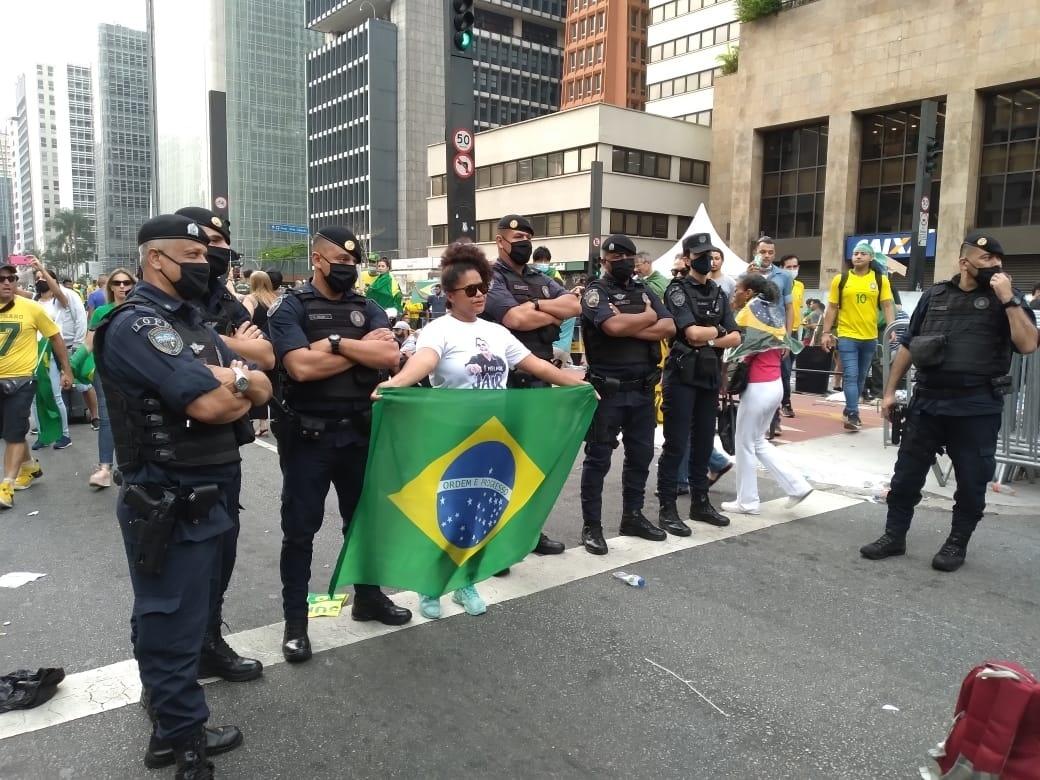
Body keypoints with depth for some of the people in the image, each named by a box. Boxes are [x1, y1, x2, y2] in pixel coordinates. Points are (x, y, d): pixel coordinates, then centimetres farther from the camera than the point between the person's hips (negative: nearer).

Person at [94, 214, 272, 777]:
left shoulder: (191, 322, 14)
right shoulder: (135, 326, -15)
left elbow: (262, 390, 7)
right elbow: (211, 404, -25)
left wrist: (228, 381, -14)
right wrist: (238, 379, -4)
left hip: (208, 492, 9)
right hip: (167, 501, -9)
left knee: (178, 614, 22)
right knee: (173, 621, 5)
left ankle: (171, 721, 39)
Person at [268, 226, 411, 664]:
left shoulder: (366, 307, 7)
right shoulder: (291, 308, -5)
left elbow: (390, 356, -9)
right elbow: (302, 366, -21)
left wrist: (335, 342, -16)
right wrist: (362, 348, -12)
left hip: (360, 431, 4)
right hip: (308, 435, -4)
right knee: (300, 530, 6)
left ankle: (368, 597, 37)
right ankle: (295, 620, 19)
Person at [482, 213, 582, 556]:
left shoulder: (541, 280, 16)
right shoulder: (492, 278, -7)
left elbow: (575, 305, 2)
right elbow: (516, 318, -22)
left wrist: (537, 305, -12)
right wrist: (555, 313, -5)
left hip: (540, 378, 8)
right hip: (505, 381, -8)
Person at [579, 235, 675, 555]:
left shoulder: (645, 291, 13)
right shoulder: (595, 292, -5)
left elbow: (669, 328, -1)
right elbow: (613, 326, -24)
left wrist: (629, 327, -12)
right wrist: (648, 316, -7)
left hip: (643, 389, 6)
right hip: (607, 390, -6)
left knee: (641, 455, 14)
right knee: (598, 458, 1)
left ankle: (632, 516, 29)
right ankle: (591, 525, 10)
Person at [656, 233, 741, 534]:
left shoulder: (718, 293, 14)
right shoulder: (677, 289, -5)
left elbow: (736, 338, 5)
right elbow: (692, 332, -19)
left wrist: (709, 341, -11)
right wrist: (719, 330, -2)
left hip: (710, 376, 6)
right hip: (682, 376, -6)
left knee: (704, 443, 12)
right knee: (675, 445, -4)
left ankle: (700, 503, 22)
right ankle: (667, 509, 3)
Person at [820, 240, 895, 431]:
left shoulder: (881, 280, 3)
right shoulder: (840, 279, 0)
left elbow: (887, 306, 1)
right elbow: (832, 308, 3)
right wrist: (826, 332, -2)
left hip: (870, 337, 3)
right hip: (847, 336, -2)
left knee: (861, 377, 14)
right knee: (850, 376, -9)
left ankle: (849, 410, 29)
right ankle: (853, 415, -9)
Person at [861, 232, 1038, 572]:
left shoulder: (1006, 299, 1)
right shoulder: (934, 296, 7)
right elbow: (907, 346, 12)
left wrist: (1008, 299, -16)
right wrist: (890, 391, 9)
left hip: (977, 408, -2)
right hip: (928, 401, 2)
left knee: (971, 481, 8)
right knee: (906, 474, 7)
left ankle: (957, 544, 24)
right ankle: (894, 536, 20)